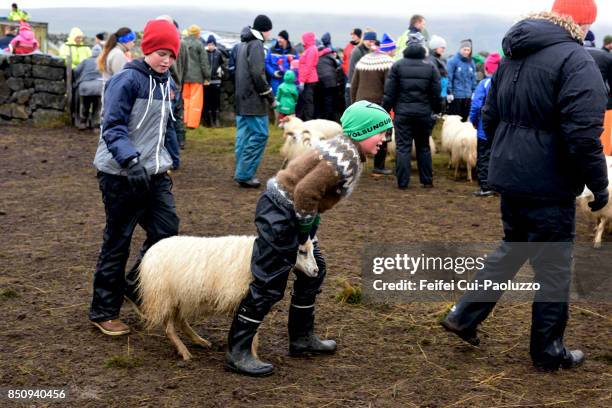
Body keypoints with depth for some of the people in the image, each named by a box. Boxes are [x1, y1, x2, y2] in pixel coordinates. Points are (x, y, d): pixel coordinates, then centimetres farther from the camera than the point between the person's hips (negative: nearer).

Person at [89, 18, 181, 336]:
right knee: (118, 242, 1)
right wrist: (131, 160, -33)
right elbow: (112, 128, -20)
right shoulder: (127, 80, -14)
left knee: (167, 231, 2)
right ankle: (103, 312, 16)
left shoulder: (166, 82, 10)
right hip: (121, 175, -7)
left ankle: (134, 286, 25)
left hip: (155, 173, 7)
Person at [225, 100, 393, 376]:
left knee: (313, 271, 19)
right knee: (269, 284, -8)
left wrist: (309, 233, 12)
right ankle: (237, 352, -1)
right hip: (280, 213, -11)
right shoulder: (344, 159, -22)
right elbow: (305, 191, -28)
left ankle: (301, 339, 31)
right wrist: (306, 234, -16)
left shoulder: (349, 152, 10)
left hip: (294, 213, 11)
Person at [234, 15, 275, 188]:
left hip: (241, 99, 10)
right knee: (259, 135, -7)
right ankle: (245, 175, -8)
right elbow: (257, 74, -20)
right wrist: (270, 96, -12)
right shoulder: (256, 44, -13)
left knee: (244, 135, 11)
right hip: (254, 100, -10)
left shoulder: (242, 44, 17)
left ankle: (241, 173, 13)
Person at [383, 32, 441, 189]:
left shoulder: (397, 66, -4)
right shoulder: (430, 67, 0)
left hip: (403, 113, -1)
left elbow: (389, 93, -4)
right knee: (423, 147, 14)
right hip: (424, 114, 2)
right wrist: (436, 112, 13)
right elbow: (436, 94, 2)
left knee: (402, 147, 2)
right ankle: (426, 181, 17)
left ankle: (402, 182, 1)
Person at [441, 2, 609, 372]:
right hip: (549, 186, -8)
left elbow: (490, 118, 17)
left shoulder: (514, 56, 10)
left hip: (509, 177, 8)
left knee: (511, 249, 24)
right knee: (554, 268, 6)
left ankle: (464, 316, 24)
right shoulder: (575, 60, -16)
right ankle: (550, 353, 19)